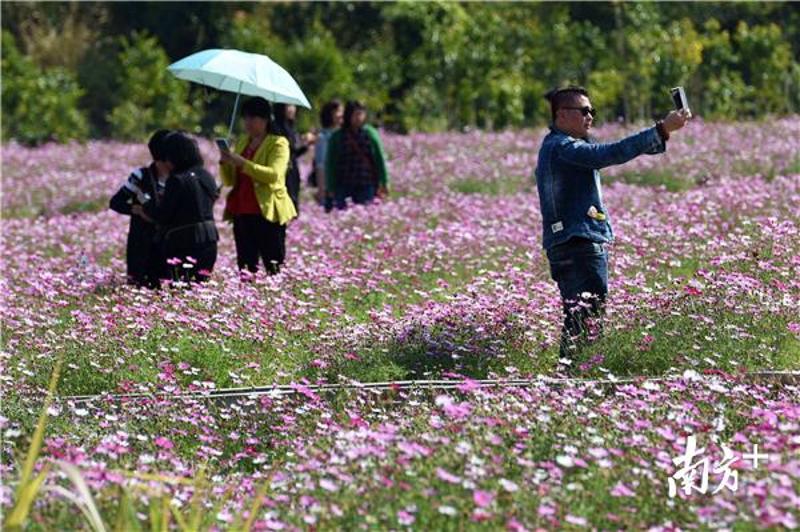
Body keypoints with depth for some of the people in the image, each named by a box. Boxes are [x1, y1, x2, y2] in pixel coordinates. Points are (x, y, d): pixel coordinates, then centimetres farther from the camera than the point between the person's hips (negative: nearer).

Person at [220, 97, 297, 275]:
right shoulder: (242, 142, 19)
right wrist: (224, 163, -2)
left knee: (274, 268, -10)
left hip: (267, 213, -6)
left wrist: (243, 163, -21)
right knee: (245, 268, 2)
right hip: (242, 212, 6)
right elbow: (229, 181, 18)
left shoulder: (278, 143, 0)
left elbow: (274, 175, -16)